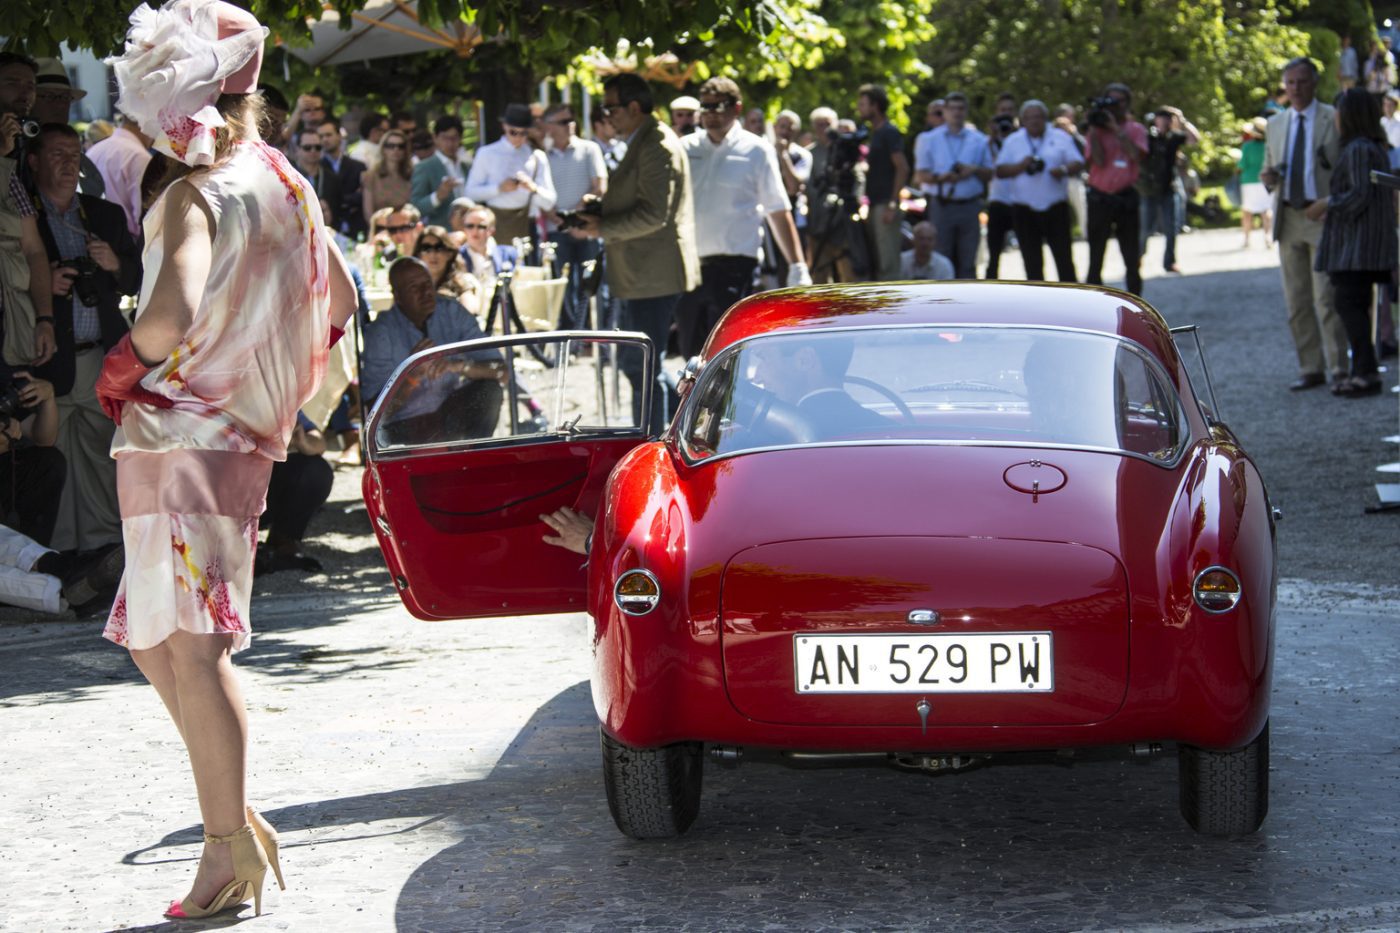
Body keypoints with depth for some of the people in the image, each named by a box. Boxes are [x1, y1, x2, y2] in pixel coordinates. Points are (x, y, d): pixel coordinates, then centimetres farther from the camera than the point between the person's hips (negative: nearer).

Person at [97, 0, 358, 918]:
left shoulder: (196, 195, -15)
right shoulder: (289, 188, 10)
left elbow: (171, 315, -30)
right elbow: (339, 300, 23)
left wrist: (121, 366, -11)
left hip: (180, 438, -8)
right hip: (246, 437, 8)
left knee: (191, 647, -4)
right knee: (160, 642, 16)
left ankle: (232, 842, -3)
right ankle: (235, 819, 16)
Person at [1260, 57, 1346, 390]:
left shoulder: (1335, 119, 1)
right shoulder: (1275, 124, 16)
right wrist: (1268, 178, -1)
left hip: (1324, 216, -5)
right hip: (1288, 220, 5)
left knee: (1327, 297, -10)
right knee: (1297, 301, 5)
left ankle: (1340, 368, -6)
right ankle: (1310, 369, 11)